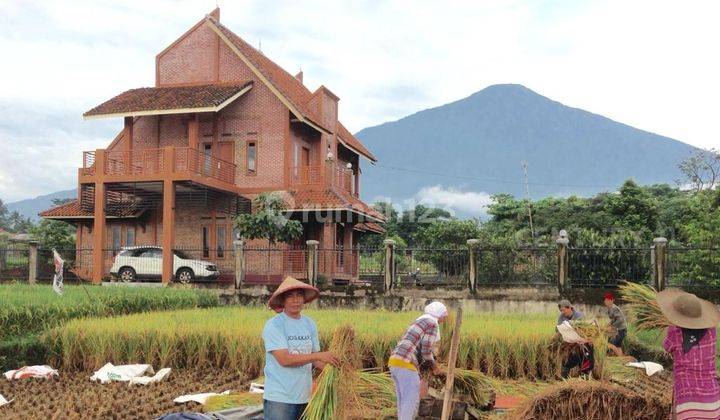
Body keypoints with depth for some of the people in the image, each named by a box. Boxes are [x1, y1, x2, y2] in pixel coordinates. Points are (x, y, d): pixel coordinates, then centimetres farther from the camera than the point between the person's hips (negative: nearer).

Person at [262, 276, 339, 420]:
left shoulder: (310, 324, 8)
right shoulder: (273, 325, -10)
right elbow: (284, 359, -19)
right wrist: (319, 355, -20)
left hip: (304, 397, 6)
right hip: (279, 399, -5)